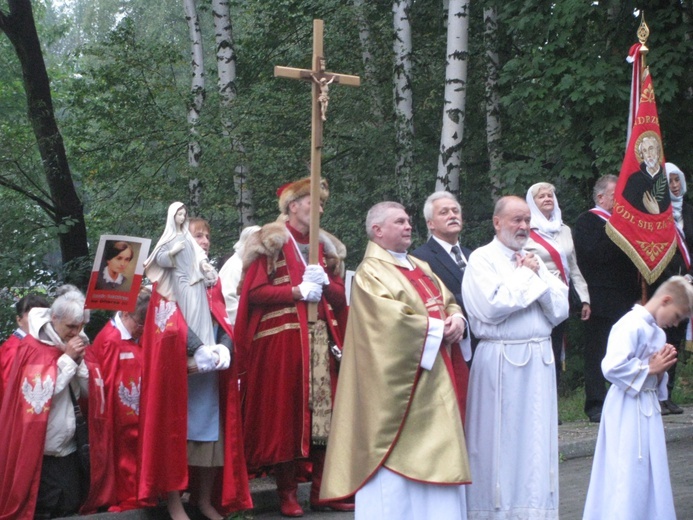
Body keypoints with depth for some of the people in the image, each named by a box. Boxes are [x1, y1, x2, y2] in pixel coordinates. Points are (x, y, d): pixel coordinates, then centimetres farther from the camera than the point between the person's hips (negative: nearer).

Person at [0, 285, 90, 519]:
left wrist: (80, 361, -10)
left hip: (66, 447, 7)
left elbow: (88, 391, 7)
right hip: (39, 450, -7)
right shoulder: (32, 346, -12)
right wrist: (67, 359, -19)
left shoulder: (75, 345, 9)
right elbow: (39, 392, -21)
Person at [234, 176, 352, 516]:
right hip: (281, 338, -5)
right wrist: (297, 291, -14)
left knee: (323, 410, 1)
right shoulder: (270, 242, 0)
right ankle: (287, 494, 2)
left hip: (320, 338, 5)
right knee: (285, 412, -4)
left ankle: (321, 490, 6)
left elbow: (340, 296, 14)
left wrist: (325, 283, -7)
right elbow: (254, 291, -9)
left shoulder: (325, 246, 17)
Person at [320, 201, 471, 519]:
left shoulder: (420, 268, 19)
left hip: (433, 382, 8)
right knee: (396, 458, -7)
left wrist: (457, 320, -8)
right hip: (395, 384, -8)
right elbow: (393, 322, -19)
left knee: (436, 454, 6)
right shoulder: (371, 273, -8)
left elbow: (450, 302, 15)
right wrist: (438, 328, -11)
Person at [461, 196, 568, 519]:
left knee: (537, 442, 6)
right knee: (501, 442, -1)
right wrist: (525, 275, -6)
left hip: (539, 360, 6)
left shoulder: (534, 259, 15)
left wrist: (537, 274, -5)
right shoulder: (482, 259, -3)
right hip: (501, 359, -6)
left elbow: (560, 310, 8)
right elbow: (493, 307, -18)